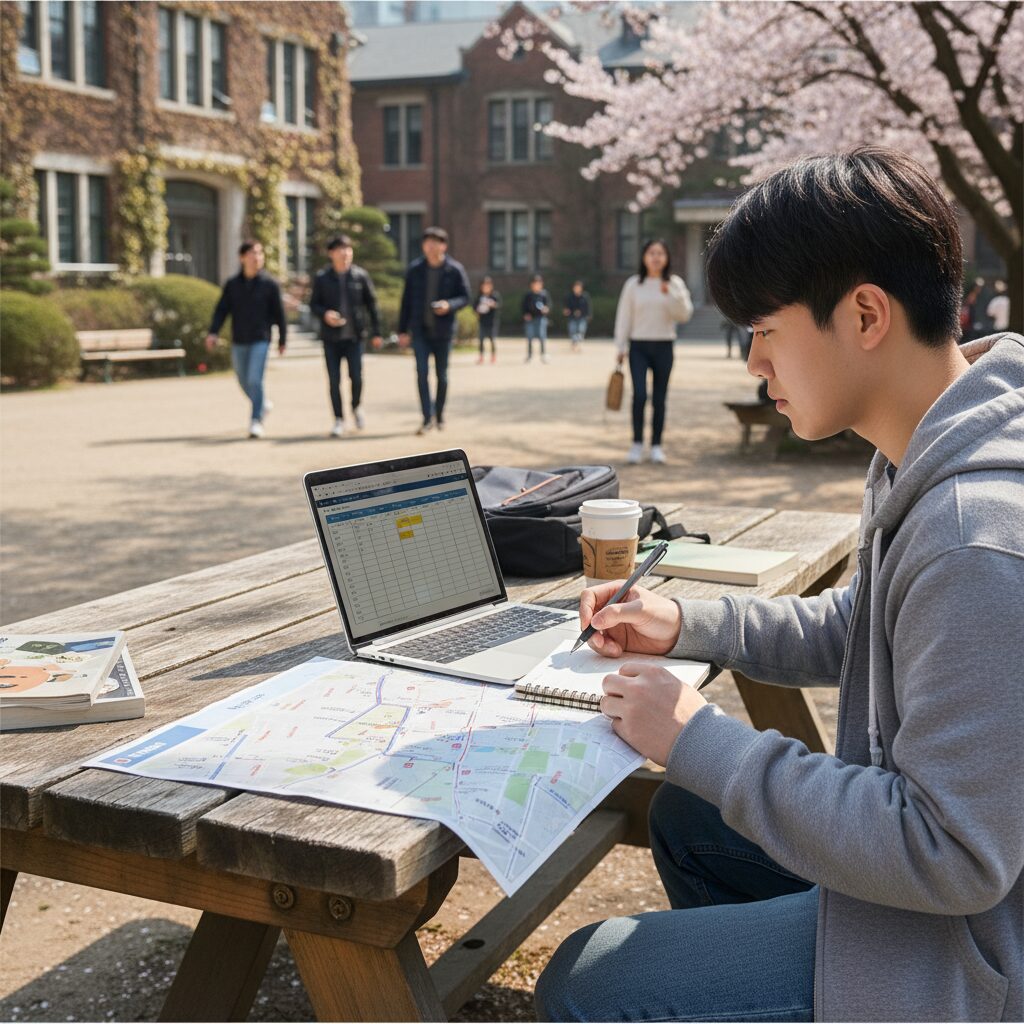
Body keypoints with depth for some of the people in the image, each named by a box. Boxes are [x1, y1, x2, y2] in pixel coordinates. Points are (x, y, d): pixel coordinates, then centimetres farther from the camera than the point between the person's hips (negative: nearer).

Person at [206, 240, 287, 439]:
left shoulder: (270, 284, -2)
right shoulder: (232, 284, 4)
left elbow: (279, 314, 1)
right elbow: (221, 310, 0)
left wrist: (282, 340, 3)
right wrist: (212, 333, -13)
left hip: (260, 340, -3)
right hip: (238, 342, 3)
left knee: (255, 380, -16)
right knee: (244, 382, 13)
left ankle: (256, 421, -13)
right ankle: (263, 404, 40)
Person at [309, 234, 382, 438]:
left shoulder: (360, 276, 1)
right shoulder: (322, 278, 1)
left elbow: (371, 304, 6)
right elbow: (313, 305, 6)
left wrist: (376, 332, 4)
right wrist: (324, 314, -16)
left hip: (354, 337, 0)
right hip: (331, 338, 0)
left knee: (356, 377, -4)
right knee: (334, 381, 1)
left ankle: (356, 407, 26)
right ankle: (339, 420, 12)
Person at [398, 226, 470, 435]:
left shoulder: (455, 270, -2)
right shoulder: (415, 269, 2)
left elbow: (465, 296, 1)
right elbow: (406, 301, 6)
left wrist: (449, 305, -20)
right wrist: (403, 330, 5)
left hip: (443, 330, -1)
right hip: (420, 329, 1)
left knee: (442, 374, 8)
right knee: (422, 372, -10)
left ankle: (439, 414, 24)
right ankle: (428, 417, -9)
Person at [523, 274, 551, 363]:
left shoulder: (544, 294, 4)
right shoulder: (528, 295, 10)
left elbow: (549, 304, 3)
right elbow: (524, 306, 13)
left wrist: (546, 309, -18)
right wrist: (525, 315, -2)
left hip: (541, 317, -2)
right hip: (530, 318, 2)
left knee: (542, 336, -9)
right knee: (529, 337, 4)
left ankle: (544, 355, -2)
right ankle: (529, 355, 15)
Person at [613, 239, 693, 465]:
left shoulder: (675, 284, 3)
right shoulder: (633, 284, 2)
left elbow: (684, 315, -6)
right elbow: (624, 317, 4)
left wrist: (671, 295, -20)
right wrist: (620, 348, 2)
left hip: (663, 347, 1)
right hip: (639, 346, -1)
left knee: (659, 398, 6)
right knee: (639, 395, -13)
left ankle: (656, 446, 15)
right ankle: (637, 444, -1)